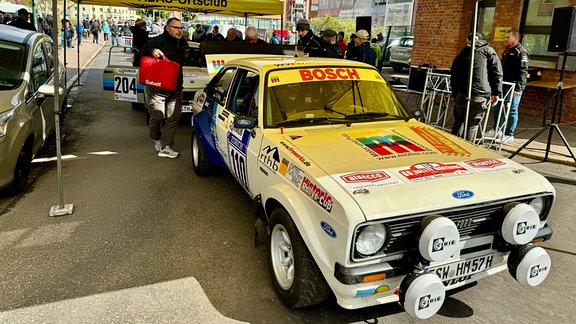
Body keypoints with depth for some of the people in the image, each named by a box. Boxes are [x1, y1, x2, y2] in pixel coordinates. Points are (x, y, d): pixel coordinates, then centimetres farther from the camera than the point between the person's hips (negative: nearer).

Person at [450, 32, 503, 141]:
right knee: (472, 125, 2)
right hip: (480, 95, -3)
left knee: (458, 122, 16)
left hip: (461, 94, 3)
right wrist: (496, 93, 4)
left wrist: (455, 95, 24)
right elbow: (497, 72, 3)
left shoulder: (462, 53, 21)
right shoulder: (488, 50, 12)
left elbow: (453, 76, 21)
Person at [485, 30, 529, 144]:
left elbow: (522, 72, -16)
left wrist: (517, 88, -20)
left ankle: (509, 135, 4)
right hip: (503, 85, 9)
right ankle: (497, 130, 26)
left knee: (512, 110, -2)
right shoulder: (506, 51, 16)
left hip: (514, 87, -9)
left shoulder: (521, 52, -11)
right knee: (497, 107, 13)